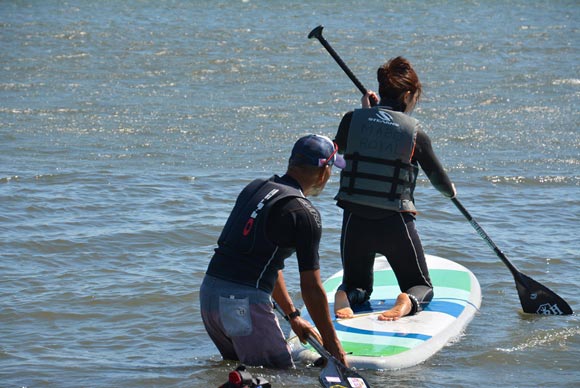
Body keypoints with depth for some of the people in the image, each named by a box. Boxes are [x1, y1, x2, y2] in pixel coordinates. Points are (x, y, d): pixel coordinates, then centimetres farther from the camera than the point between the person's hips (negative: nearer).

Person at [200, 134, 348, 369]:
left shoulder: (255, 188, 17)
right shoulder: (304, 213, -8)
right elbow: (311, 288, -6)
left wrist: (293, 317, 30)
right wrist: (332, 343, 5)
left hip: (208, 292, 8)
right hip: (245, 303, -8)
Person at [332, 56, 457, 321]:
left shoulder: (353, 119, -2)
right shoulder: (414, 132, -5)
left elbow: (340, 148, 21)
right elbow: (443, 184, 4)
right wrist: (450, 190, 28)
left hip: (355, 220, 2)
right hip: (396, 221, -2)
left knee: (356, 285, 24)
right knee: (421, 287, 17)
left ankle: (344, 298, -13)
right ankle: (407, 303, -19)